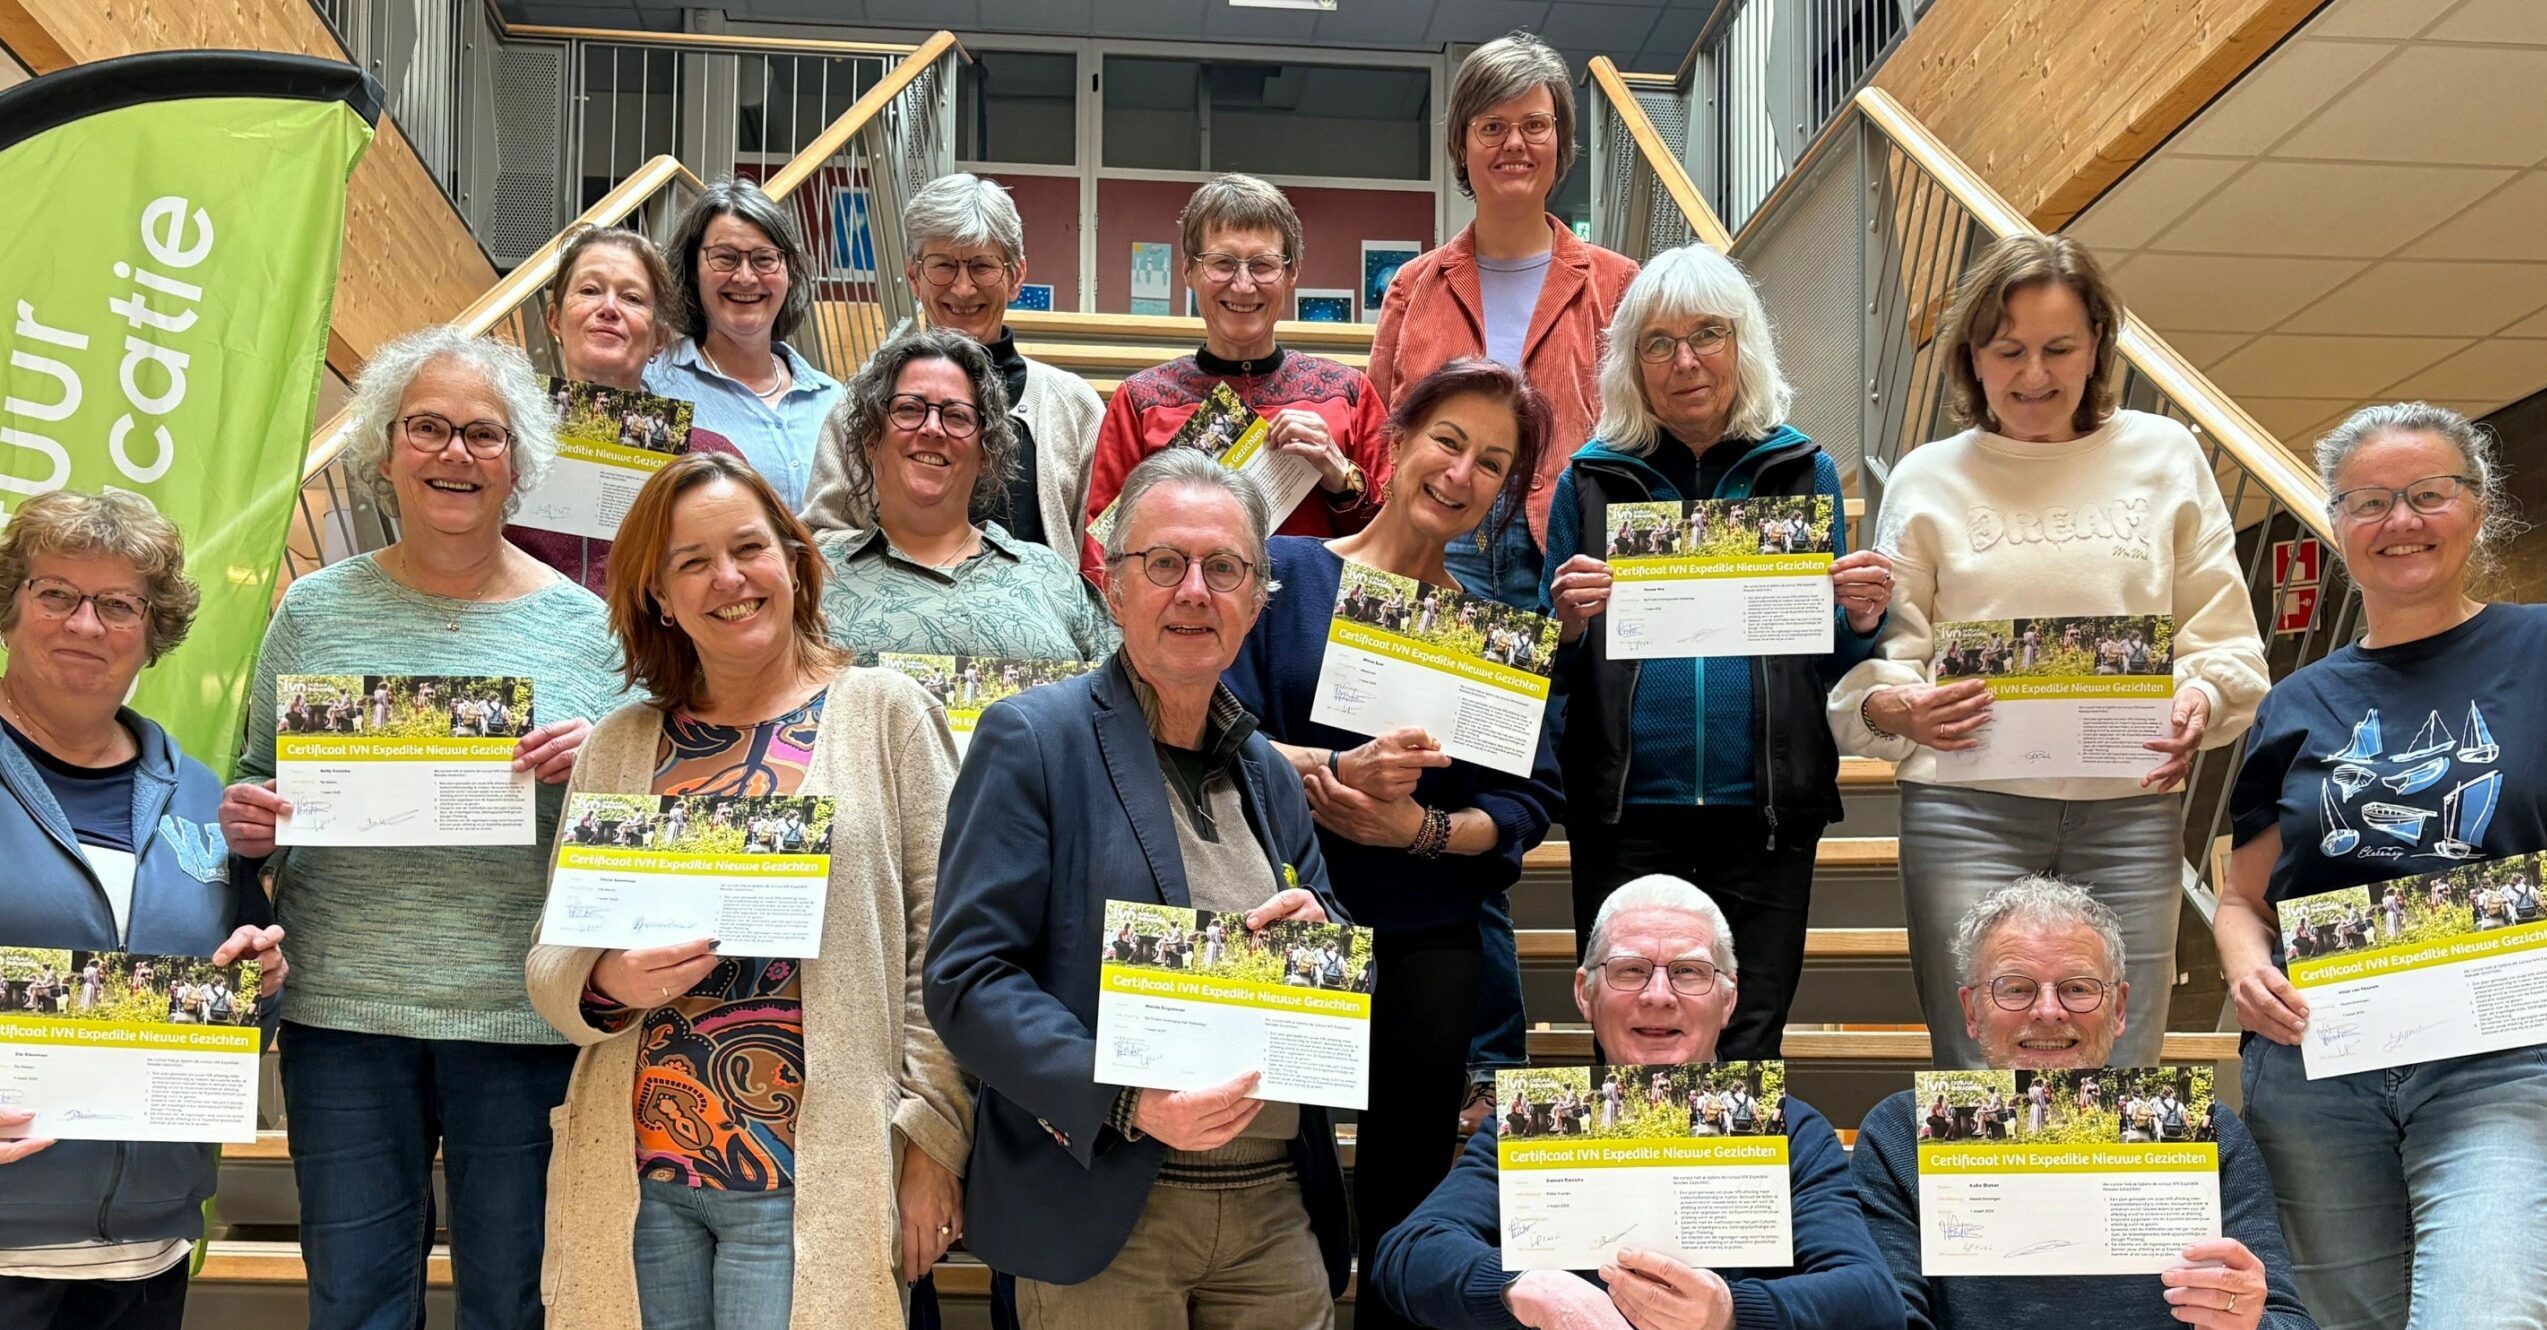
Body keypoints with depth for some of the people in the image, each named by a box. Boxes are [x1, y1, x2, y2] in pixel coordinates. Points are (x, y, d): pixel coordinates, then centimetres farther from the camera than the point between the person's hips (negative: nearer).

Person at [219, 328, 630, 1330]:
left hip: (525, 1016, -1)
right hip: (343, 1012, 1)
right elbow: (257, 780, 15)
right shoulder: (315, 612, 6)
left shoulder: (582, 625, 2)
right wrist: (247, 823, -7)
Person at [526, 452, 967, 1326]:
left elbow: (943, 950, -2)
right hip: (635, 1175, 3)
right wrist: (610, 982, -11)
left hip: (812, 1182, -3)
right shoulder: (617, 746, 11)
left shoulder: (886, 713, 1)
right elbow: (552, 959, 11)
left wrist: (932, 1140, -7)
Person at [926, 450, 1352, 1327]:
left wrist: (1319, 936, -6)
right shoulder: (1031, 739, -5)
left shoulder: (1270, 777, 13)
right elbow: (968, 979, -11)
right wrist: (1126, 1100, -23)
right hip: (1100, 1220, -5)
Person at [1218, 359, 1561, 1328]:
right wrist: (1332, 772, -24)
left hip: (1429, 950, 2)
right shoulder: (1286, 573, 1)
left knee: (1405, 1197, 11)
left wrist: (1423, 829, -15)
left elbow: (1530, 800, 2)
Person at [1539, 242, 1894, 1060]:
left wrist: (1861, 623, -9)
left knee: (1750, 1045, 5)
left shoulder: (1803, 470, 7)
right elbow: (1555, 675, 8)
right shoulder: (1592, 478, 4)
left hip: (1765, 811, 1)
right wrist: (1567, 626, -13)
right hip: (1626, 815, 0)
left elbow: (1834, 668, 12)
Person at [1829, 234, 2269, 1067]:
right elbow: (1874, 659, 4)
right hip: (1968, 810, -1)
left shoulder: (2166, 457, 11)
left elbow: (2225, 638, 11)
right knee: (1979, 1064, -3)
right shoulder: (1927, 480, 8)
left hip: (2130, 811, 2)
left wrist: (2200, 701, -10)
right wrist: (1898, 708, -18)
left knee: (2121, 1068, 3)